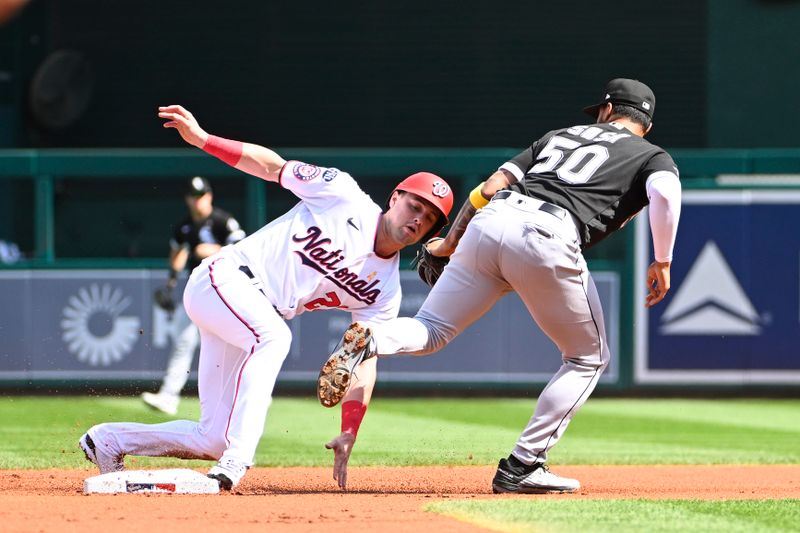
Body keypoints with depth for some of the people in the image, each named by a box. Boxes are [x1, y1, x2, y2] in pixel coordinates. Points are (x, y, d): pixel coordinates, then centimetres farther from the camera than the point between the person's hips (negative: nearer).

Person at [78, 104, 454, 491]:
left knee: (215, 440, -1)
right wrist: (201, 139, -11)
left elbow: (364, 361, 0)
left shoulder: (384, 293, 4)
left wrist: (349, 435, -12)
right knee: (272, 335, -37)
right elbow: (272, 166, -2)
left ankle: (109, 441, 21)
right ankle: (233, 464, -43)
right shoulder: (342, 195, -7)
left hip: (254, 322, 7)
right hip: (222, 277, -7)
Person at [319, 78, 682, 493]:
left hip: (489, 223, 4)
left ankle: (368, 342, -22)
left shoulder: (559, 136, 33)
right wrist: (662, 263, 4)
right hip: (546, 239, -4)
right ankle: (521, 467, 5)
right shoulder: (653, 156, 21)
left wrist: (448, 243, 27)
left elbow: (492, 186, 23)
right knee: (589, 358, 15)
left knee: (428, 333, 13)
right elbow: (665, 192, -5)